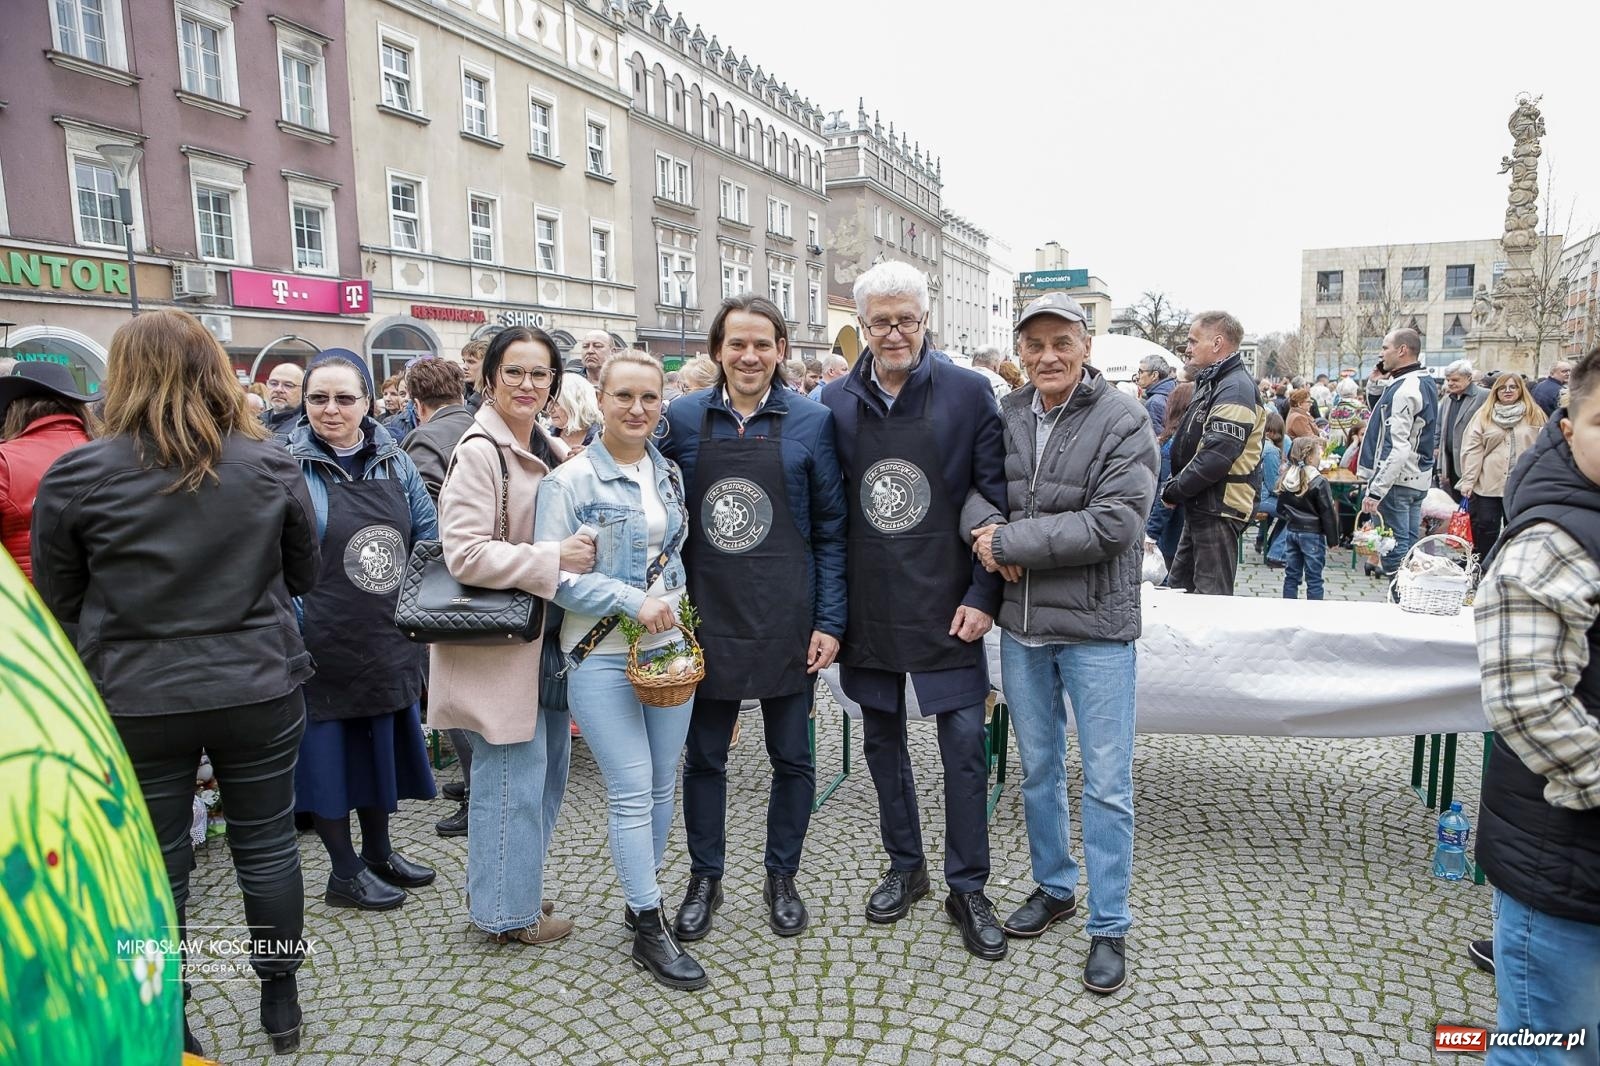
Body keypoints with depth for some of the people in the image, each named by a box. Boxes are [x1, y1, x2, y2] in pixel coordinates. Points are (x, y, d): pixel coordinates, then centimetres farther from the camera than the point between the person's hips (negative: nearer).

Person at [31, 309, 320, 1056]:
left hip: (134, 702, -1)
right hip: (259, 688, 1)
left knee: (157, 867, 14)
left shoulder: (76, 475, -8)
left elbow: (56, 603, 3)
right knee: (267, 845, 16)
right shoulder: (271, 464, -5)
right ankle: (281, 999, 32)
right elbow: (306, 575, 6)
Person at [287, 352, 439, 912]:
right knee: (328, 751, 8)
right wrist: (293, 628, -14)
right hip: (323, 647, -5)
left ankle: (379, 851, 36)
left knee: (383, 745, 17)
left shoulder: (394, 460, 2)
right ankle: (344, 872, 25)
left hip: (387, 640, 5)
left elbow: (428, 534, 10)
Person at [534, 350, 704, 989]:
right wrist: (632, 601, -19)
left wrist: (679, 609, 10)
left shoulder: (670, 474, 9)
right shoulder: (569, 481, -8)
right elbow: (553, 573, -12)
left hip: (670, 647, 6)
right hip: (602, 655, -5)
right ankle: (651, 930, 10)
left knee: (662, 786, 12)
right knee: (632, 790, -3)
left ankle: (641, 900, 30)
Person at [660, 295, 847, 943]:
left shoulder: (811, 422, -3)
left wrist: (829, 621, -6)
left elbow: (831, 530, -1)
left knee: (791, 757, 12)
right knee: (703, 757, 13)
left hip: (787, 622, -1)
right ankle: (704, 878, 31)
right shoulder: (683, 420, 1)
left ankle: (782, 877, 31)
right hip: (706, 619, 1)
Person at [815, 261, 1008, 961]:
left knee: (964, 746, 2)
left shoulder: (969, 393, -5)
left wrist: (983, 595, -9)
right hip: (867, 607, 3)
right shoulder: (835, 400, 2)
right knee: (882, 742, 15)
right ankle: (905, 867, 34)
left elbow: (995, 499, -4)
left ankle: (968, 889, 20)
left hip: (946, 606, -3)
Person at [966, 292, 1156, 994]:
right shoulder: (1005, 416, 4)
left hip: (1096, 626, -4)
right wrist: (990, 539, -13)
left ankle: (1109, 926, 21)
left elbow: (1115, 522, -20)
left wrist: (1011, 542, -19)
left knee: (1107, 784, 5)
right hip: (1020, 622, 5)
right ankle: (1053, 886, 38)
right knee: (1037, 767, 18)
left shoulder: (1123, 419, -11)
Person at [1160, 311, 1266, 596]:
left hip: (1219, 509, -10)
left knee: (1212, 594, -3)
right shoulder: (1212, 383, 16)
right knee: (1180, 586, 17)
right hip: (1199, 506, 10)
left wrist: (1174, 491, -15)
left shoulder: (1235, 389, -17)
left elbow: (1216, 456, -26)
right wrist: (1175, 486, 6)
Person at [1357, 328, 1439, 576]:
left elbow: (1398, 449, -24)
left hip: (1396, 480, -10)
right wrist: (1384, 379, 7)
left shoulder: (1403, 390, -18)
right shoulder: (1427, 383, 12)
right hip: (1418, 479, 10)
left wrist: (1376, 491, -25)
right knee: (1410, 544, 15)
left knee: (1394, 547, -5)